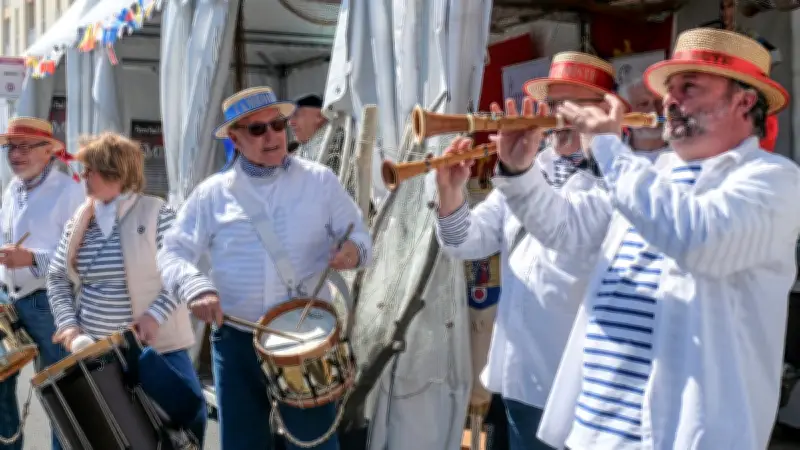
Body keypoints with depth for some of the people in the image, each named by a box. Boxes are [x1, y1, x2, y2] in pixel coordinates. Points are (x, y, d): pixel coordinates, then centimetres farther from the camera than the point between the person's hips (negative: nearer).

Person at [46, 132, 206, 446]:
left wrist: (155, 315, -21)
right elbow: (58, 278, 10)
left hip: (155, 346, -4)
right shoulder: (79, 220, 6)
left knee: (184, 417, 1)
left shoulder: (156, 213, -10)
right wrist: (68, 325, -4)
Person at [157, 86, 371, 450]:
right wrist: (195, 287, -20)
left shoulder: (320, 180, 1)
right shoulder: (212, 193, 2)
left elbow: (359, 234, 4)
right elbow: (173, 252, 1)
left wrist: (353, 249, -20)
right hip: (236, 339, 1)